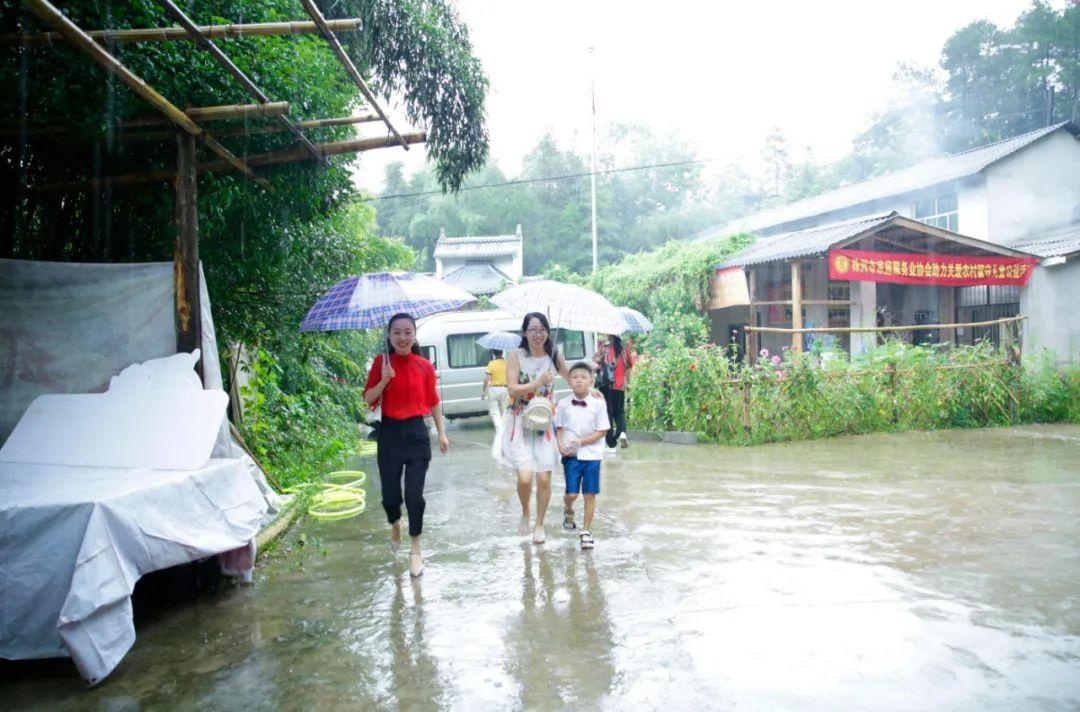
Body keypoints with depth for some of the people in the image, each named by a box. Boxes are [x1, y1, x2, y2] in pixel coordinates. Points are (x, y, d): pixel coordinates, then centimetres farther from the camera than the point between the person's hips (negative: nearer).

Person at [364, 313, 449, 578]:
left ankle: (416, 551, 13)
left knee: (415, 494, -3)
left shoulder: (425, 366, -2)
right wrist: (384, 380, -18)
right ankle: (395, 524, 43)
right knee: (390, 492, 8)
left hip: (416, 432, -1)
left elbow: (433, 401, 7)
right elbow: (368, 400, -2)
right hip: (389, 432, 1)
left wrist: (441, 433, 8)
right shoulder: (381, 362, -2)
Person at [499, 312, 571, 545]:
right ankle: (525, 513, 21)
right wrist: (537, 383, -25)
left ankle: (539, 524, 24)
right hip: (520, 422, -2)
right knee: (525, 477, -12)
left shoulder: (554, 356, 1)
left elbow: (570, 378, 16)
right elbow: (512, 389, -14)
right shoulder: (516, 355, -7)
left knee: (544, 478, 1)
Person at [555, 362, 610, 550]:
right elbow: (559, 428, 7)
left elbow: (603, 431, -6)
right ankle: (568, 511, 34)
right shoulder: (563, 404, -1)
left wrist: (582, 442, -15)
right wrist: (561, 445, -10)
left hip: (591, 454, -1)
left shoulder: (598, 404, -7)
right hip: (571, 455, 1)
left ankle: (586, 531, 18)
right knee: (571, 493, -1)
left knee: (590, 494, 3)